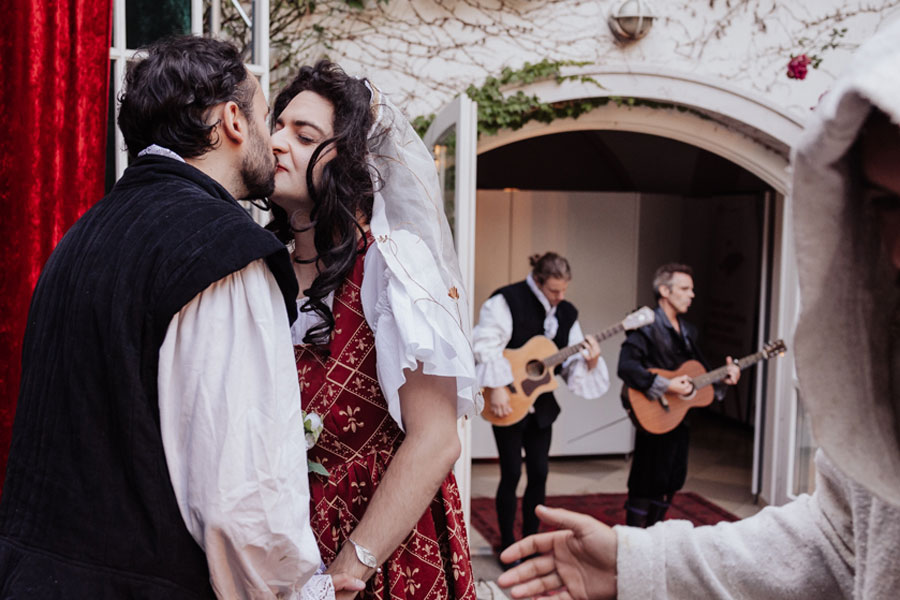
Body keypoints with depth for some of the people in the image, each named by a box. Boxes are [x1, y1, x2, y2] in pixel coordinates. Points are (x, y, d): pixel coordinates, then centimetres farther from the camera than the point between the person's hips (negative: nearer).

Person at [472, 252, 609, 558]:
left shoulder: (567, 312, 6)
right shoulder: (508, 301, -13)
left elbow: (572, 363, 6)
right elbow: (486, 346, -19)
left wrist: (590, 360, -15)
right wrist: (497, 389, -24)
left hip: (541, 405, 6)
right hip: (508, 404, -6)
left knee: (539, 473, 9)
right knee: (511, 473, -1)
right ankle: (507, 547, 14)